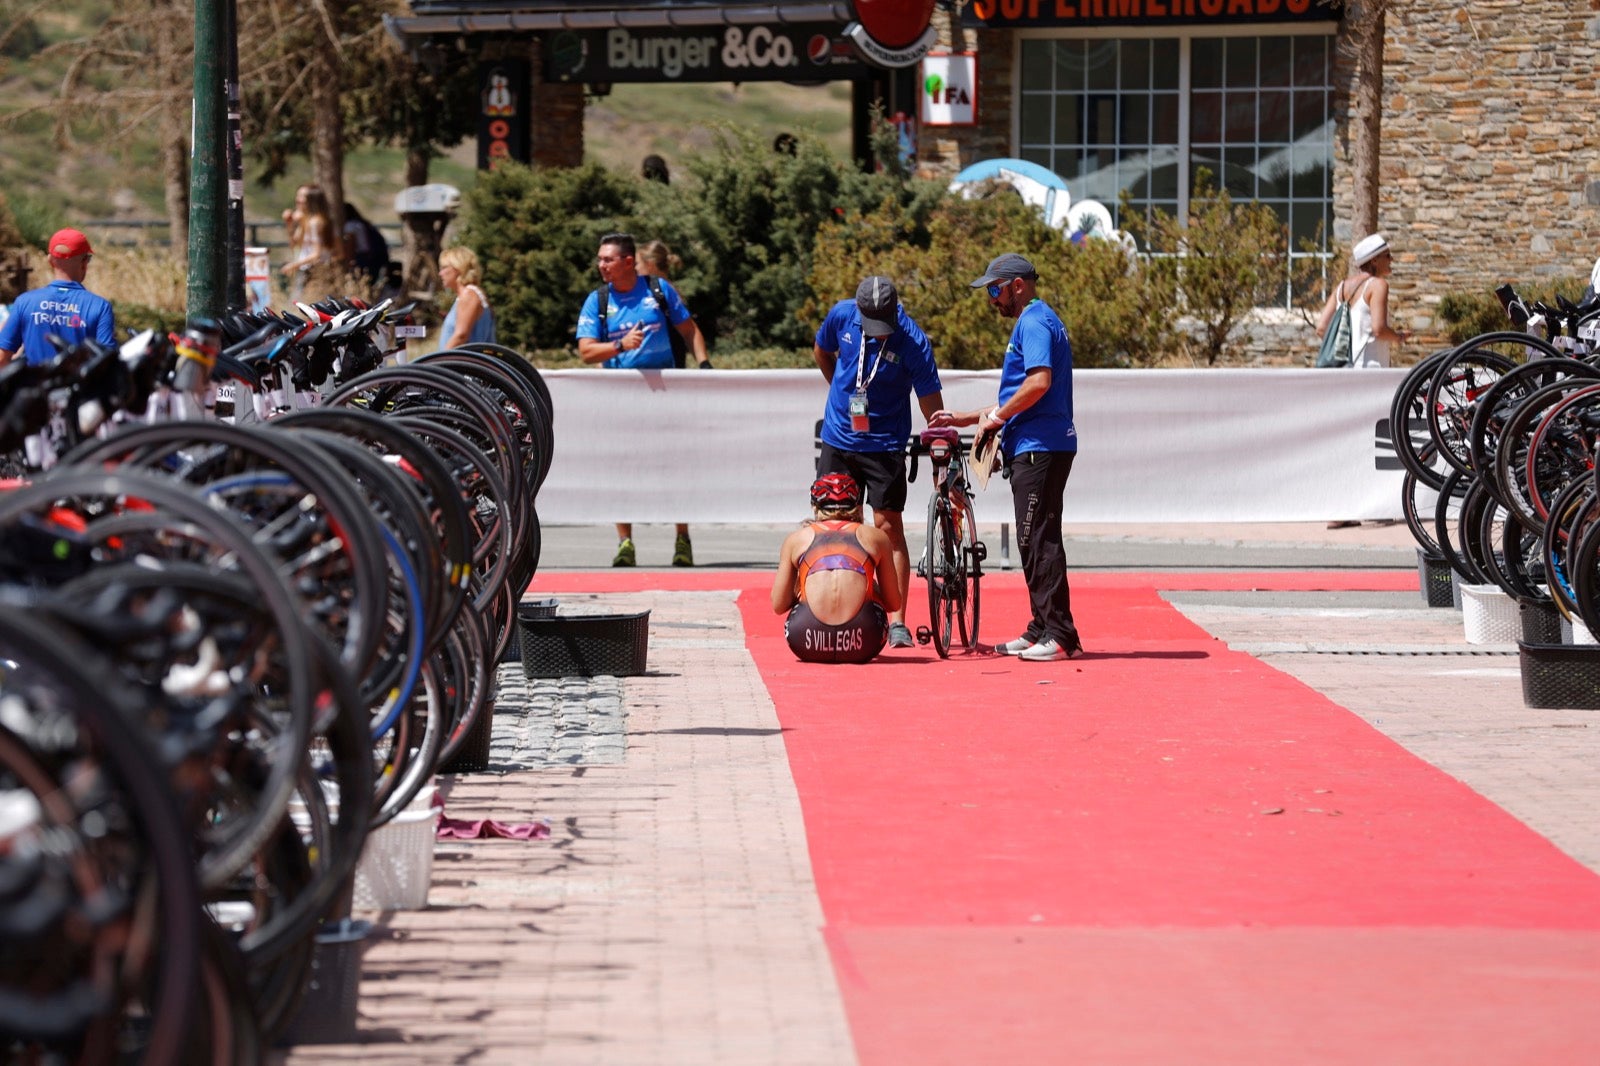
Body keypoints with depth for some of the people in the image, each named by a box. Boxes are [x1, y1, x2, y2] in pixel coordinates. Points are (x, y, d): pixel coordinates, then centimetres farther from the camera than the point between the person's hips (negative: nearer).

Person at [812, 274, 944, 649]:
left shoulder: (913, 341, -20)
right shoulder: (842, 315, -9)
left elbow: (932, 406, -16)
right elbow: (821, 351, 14)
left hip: (885, 445, -4)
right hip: (837, 439, 4)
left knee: (888, 527, -6)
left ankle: (897, 622, -4)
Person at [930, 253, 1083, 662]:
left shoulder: (1034, 322, -10)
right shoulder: (1035, 321, 23)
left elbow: (1039, 382, -25)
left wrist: (997, 417, -14)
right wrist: (964, 418, 26)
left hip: (1039, 448, -11)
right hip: (1033, 448, 11)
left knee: (1039, 541, -11)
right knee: (1034, 541, 12)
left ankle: (1061, 636, -13)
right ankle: (1042, 629, 16)